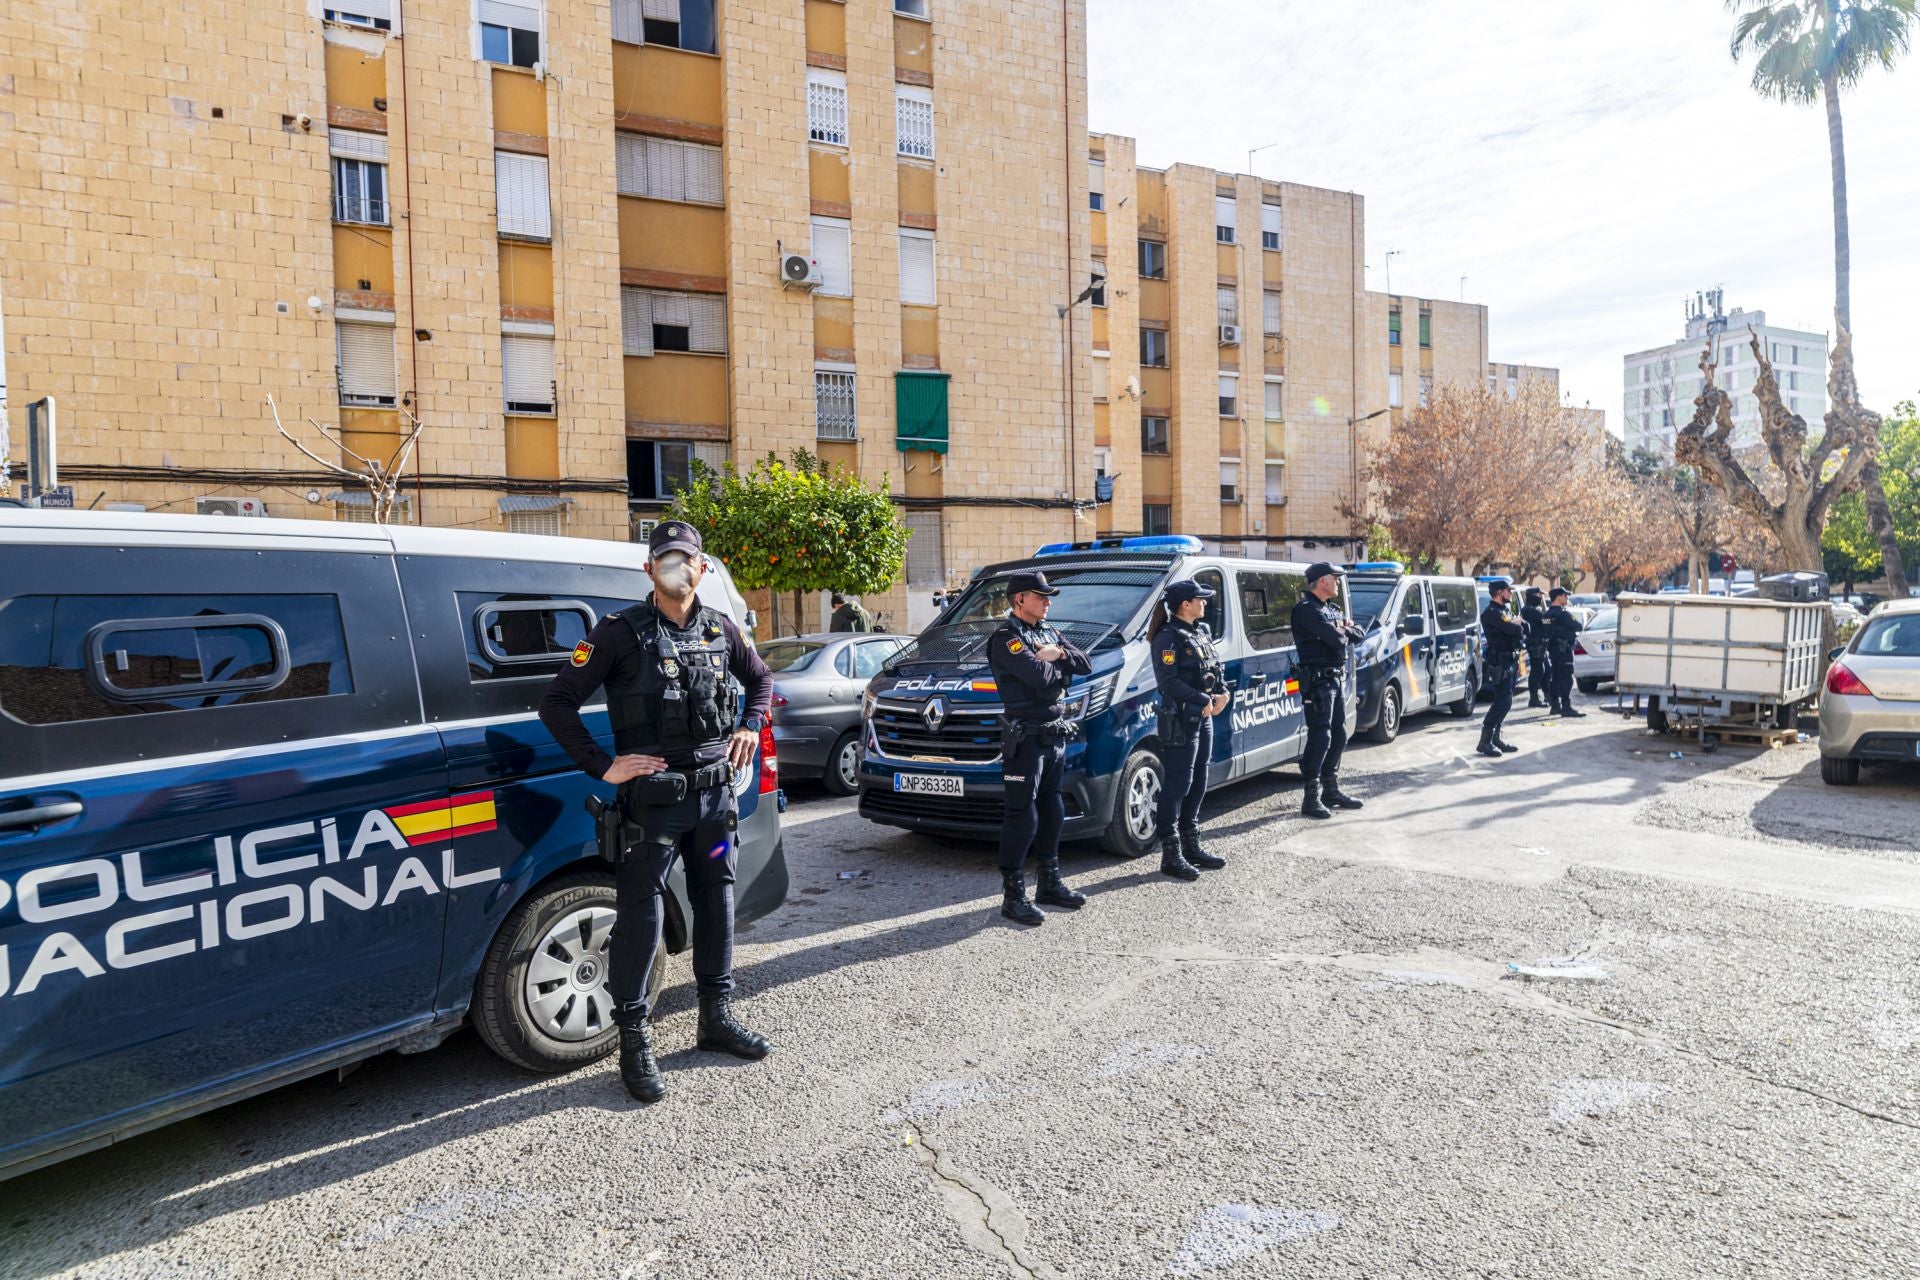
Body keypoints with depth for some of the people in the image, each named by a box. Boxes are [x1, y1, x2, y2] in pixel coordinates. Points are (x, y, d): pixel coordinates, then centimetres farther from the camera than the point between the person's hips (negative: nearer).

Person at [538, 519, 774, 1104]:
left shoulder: (720, 630, 6)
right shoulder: (621, 631, -8)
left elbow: (760, 678, 25)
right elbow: (556, 703, -8)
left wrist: (751, 727, 9)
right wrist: (603, 767, -13)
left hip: (713, 792, 5)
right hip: (651, 798, -5)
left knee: (716, 902, 14)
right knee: (640, 915, 0)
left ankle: (717, 1016, 31)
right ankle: (634, 1043, 13)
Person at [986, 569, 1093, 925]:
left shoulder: (1050, 633, 16)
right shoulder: (1006, 638, -11)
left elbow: (1084, 665, 9)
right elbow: (1038, 675, -25)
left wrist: (1057, 656, -8)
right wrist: (1056, 662, -4)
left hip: (1056, 735, 9)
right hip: (1025, 738, -9)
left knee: (1052, 811, 16)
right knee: (1022, 817, -6)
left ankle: (1049, 884, 29)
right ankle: (1013, 897, 1)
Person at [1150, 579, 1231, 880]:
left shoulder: (1202, 632, 15)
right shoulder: (1168, 637, -13)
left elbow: (1216, 667, 19)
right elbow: (1168, 681, -21)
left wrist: (1222, 692, 1)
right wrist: (1203, 700, -20)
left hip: (1204, 718, 9)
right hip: (1180, 720, -9)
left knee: (1197, 784, 15)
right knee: (1177, 785, -6)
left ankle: (1191, 846, 26)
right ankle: (1171, 855, -1)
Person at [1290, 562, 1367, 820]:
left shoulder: (1332, 609, 18)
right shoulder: (1306, 609, -13)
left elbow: (1360, 632, 16)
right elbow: (1335, 638, -22)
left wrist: (1347, 628, -4)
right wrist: (1345, 632, 0)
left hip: (1338, 678, 9)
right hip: (1319, 680, -9)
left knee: (1339, 736, 14)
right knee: (1320, 737, -10)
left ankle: (1331, 790, 24)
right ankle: (1311, 798, -6)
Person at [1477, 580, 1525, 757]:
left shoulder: (1502, 611, 19)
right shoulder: (1492, 613, -15)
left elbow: (1523, 628, 17)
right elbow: (1514, 629, -25)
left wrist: (1518, 626, -4)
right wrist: (1519, 626, -4)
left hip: (1509, 662, 10)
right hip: (1500, 664, -10)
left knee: (1503, 702, 13)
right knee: (1503, 702, -13)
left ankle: (1495, 737, 20)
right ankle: (1485, 741, -11)